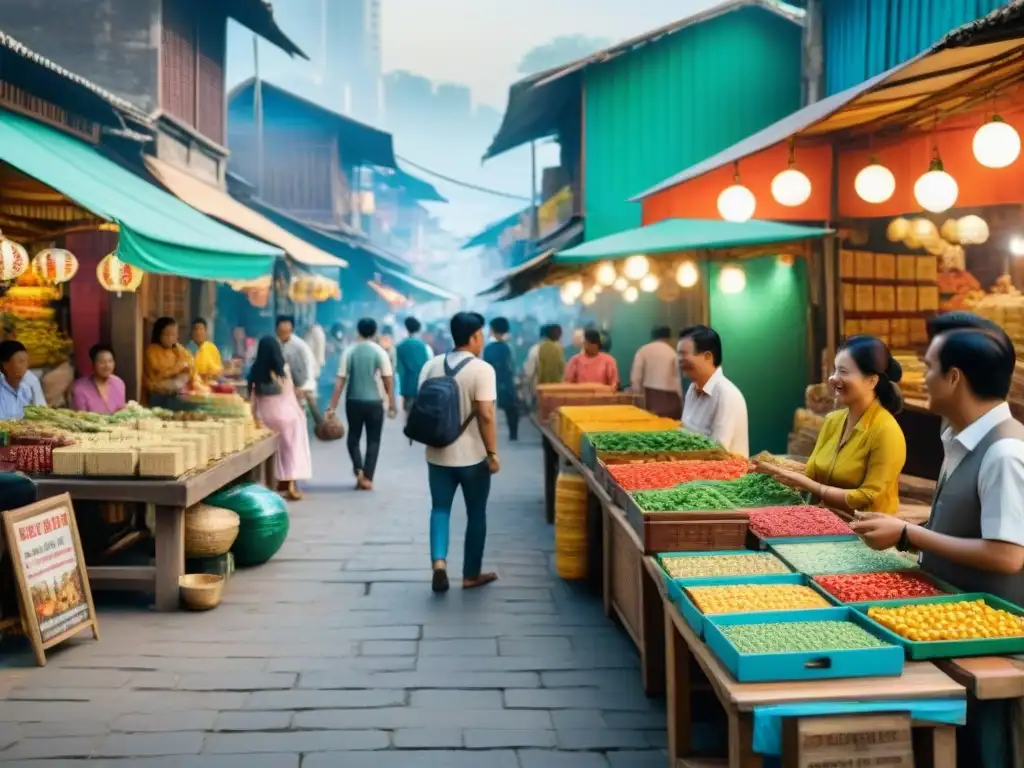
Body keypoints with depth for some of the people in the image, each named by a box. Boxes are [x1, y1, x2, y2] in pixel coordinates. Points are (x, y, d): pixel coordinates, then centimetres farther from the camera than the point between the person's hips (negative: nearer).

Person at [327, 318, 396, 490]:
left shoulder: (349, 352, -1)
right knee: (373, 440, 9)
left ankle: (358, 469, 0)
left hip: (353, 401, 1)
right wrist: (391, 405, 1)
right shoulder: (380, 352, -4)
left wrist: (333, 406, -1)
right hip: (374, 402, -1)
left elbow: (340, 381, -4)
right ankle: (367, 478, 6)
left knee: (353, 438, 18)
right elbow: (388, 380, -7)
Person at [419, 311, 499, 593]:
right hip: (472, 455, -4)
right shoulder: (482, 369, -14)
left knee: (440, 508, 13)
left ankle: (439, 561, -8)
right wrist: (493, 453, -13)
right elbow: (485, 415, -19)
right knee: (476, 514, 10)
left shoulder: (431, 366, 3)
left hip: (438, 454, 4)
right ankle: (471, 574, 19)